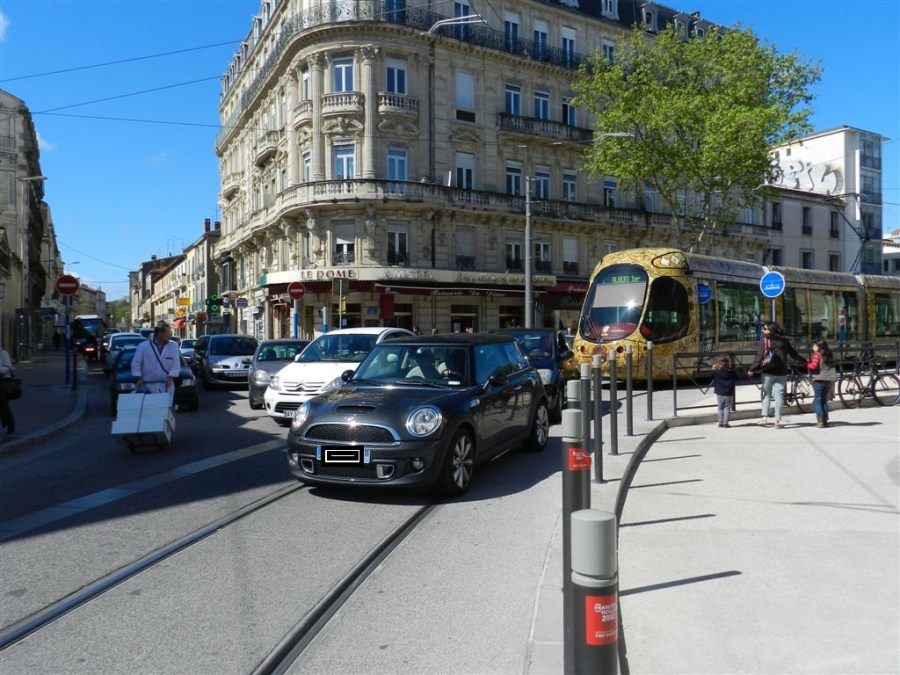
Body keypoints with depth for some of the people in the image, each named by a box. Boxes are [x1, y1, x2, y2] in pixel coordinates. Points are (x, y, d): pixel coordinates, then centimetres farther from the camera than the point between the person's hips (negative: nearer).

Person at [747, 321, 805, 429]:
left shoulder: (764, 340, -5)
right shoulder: (784, 341, 5)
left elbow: (760, 357, -11)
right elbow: (794, 354, 12)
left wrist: (752, 369, -7)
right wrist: (804, 361, 27)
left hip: (768, 372, -2)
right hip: (781, 372, 2)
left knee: (767, 394, 10)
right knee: (779, 395, 5)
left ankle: (765, 418, 2)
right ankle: (778, 421, 4)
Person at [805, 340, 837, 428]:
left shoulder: (817, 355, -9)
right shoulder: (829, 355, 14)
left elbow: (813, 366, -21)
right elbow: (831, 368, 19)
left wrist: (806, 365, -5)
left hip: (819, 380, -7)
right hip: (829, 380, 7)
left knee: (818, 401, -1)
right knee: (824, 401, 16)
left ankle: (820, 421, -7)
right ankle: (825, 420, 15)